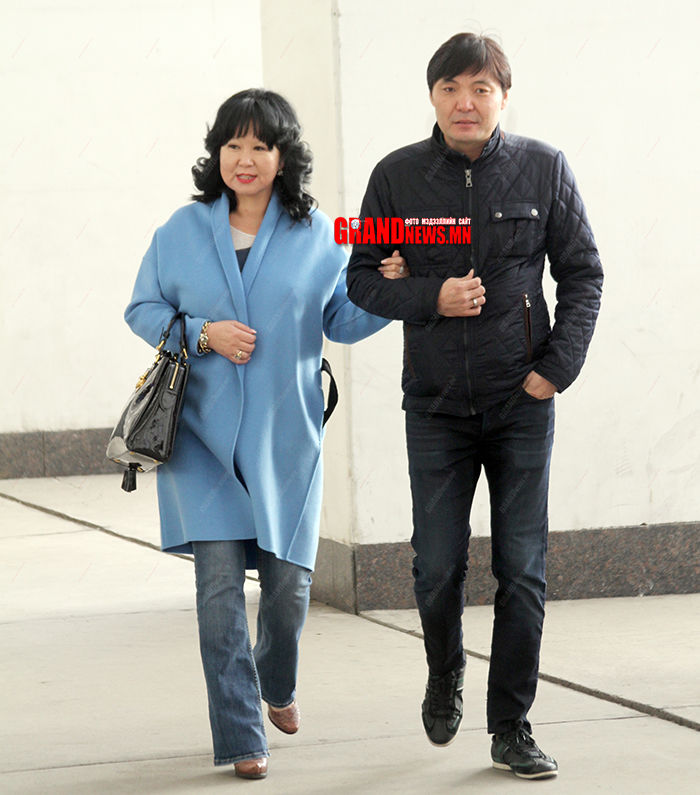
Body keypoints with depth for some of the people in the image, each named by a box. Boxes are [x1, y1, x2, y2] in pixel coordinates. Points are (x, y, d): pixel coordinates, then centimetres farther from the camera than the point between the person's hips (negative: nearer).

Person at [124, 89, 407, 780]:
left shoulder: (318, 236, 3)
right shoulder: (183, 230, 3)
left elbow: (341, 322, 8)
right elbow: (143, 309, 8)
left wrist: (386, 290, -10)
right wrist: (202, 334, -9)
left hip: (284, 437, 1)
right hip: (202, 436, -1)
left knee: (289, 584, 6)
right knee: (220, 581, -10)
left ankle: (276, 683, 39)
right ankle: (241, 737, -3)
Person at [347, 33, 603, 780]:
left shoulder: (543, 168, -2)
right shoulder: (397, 176, -1)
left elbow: (582, 273, 3)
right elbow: (361, 278, 4)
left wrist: (557, 367, -7)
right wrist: (431, 298, -14)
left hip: (522, 404, 0)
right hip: (436, 405, 0)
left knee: (522, 570, 0)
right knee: (437, 566, 1)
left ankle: (511, 727, 11)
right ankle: (444, 678, 31)